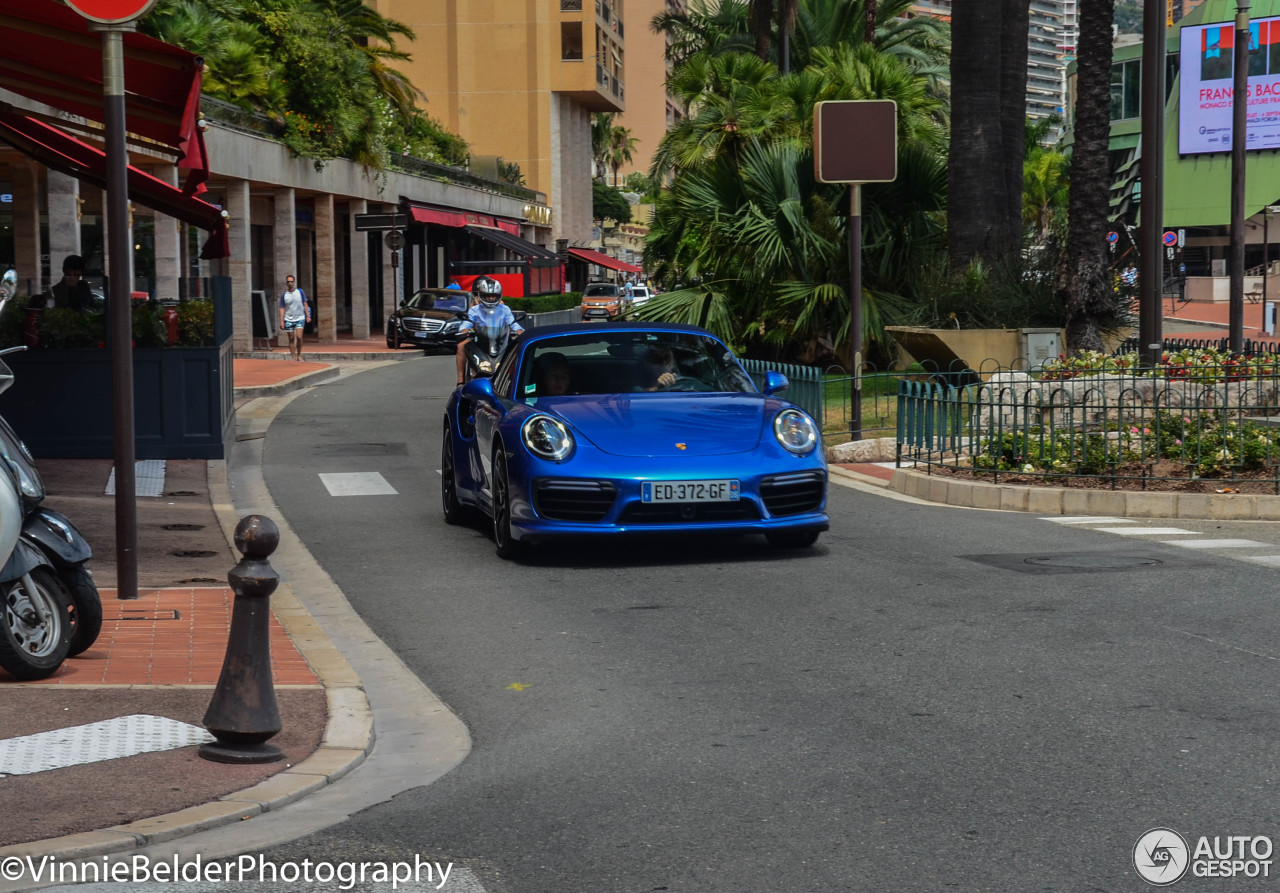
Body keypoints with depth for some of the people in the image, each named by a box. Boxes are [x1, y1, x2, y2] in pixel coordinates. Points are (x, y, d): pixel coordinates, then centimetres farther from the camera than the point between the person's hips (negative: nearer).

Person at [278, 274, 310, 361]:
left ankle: (299, 355, 2)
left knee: (299, 337, -13)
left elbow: (305, 304, 8)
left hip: (300, 318, -1)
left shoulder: (300, 292, 2)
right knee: (291, 339, 3)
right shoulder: (284, 295, 1)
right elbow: (282, 308, 3)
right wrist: (281, 321, -4)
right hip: (288, 320, 1)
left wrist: (308, 316, 1)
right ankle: (293, 357, 9)